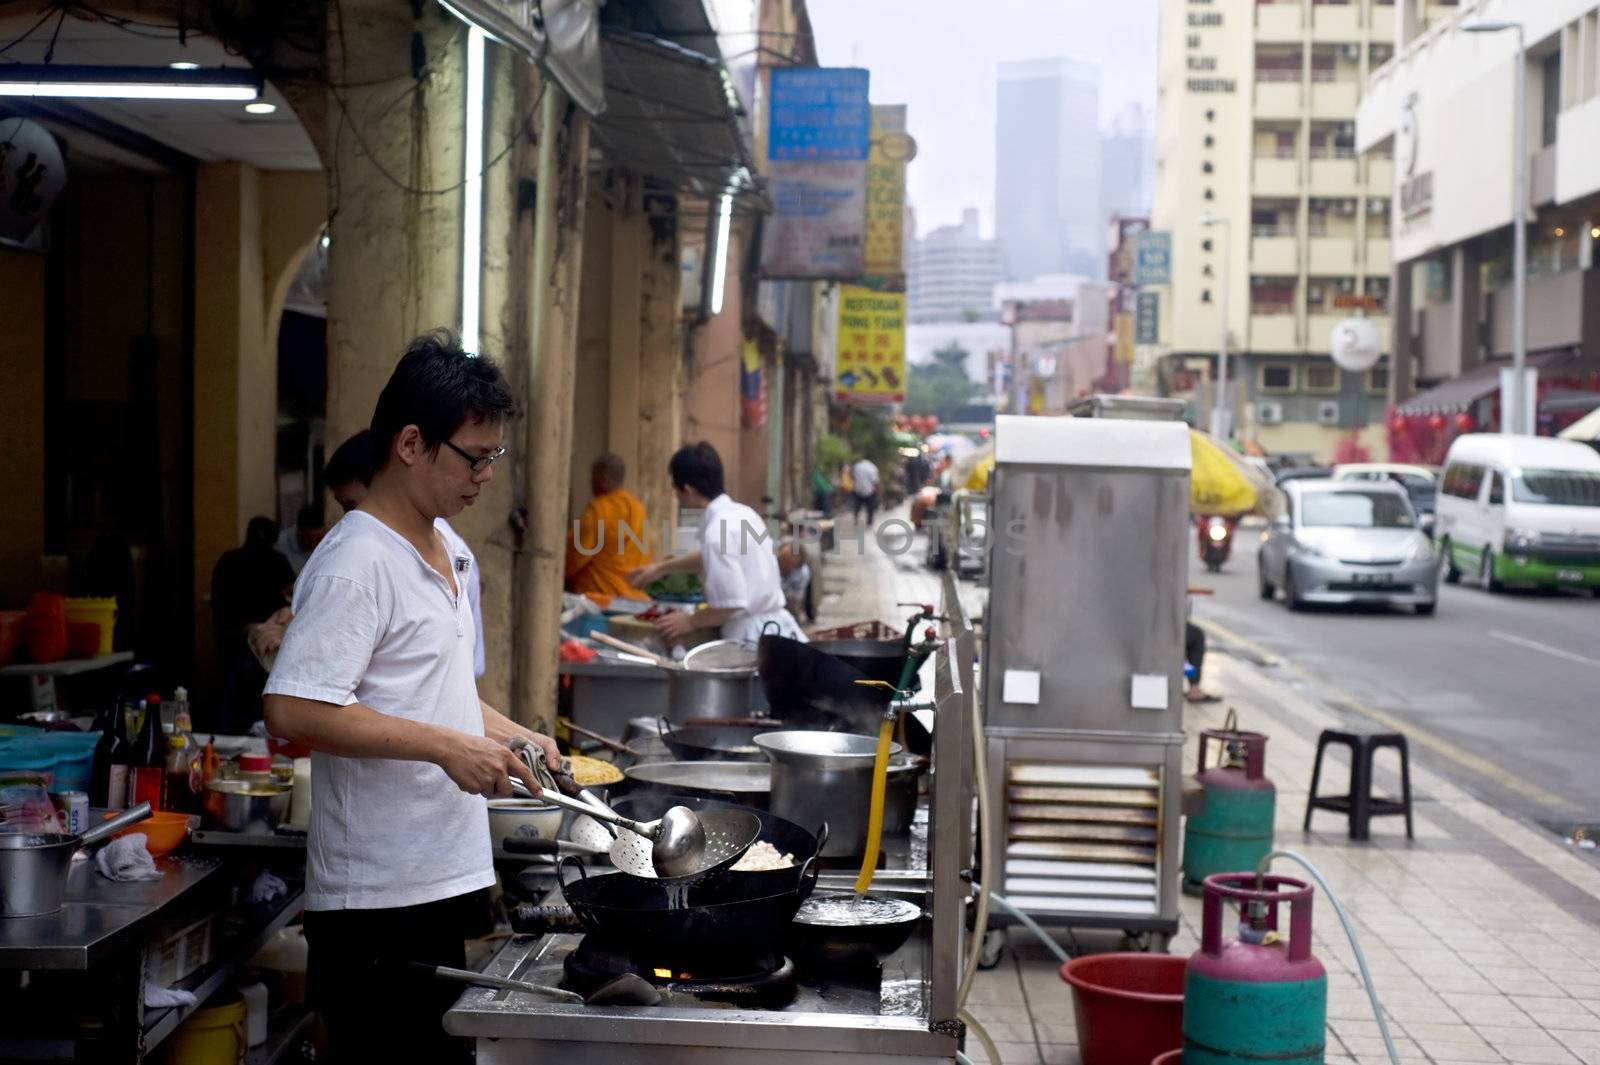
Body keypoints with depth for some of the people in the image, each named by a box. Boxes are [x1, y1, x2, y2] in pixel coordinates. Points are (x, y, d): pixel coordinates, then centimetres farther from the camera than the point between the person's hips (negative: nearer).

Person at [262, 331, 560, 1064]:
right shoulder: (355, 563, -16)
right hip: (379, 902, -9)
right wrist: (447, 746, -23)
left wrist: (510, 735, 11)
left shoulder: (445, 553, 15)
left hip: (441, 884, 9)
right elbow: (294, 710, -24)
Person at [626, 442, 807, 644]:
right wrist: (660, 568, 38)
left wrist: (689, 621, -4)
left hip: (753, 638, -9)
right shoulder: (742, 513, 9)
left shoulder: (718, 532, -19)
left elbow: (731, 604, -21)